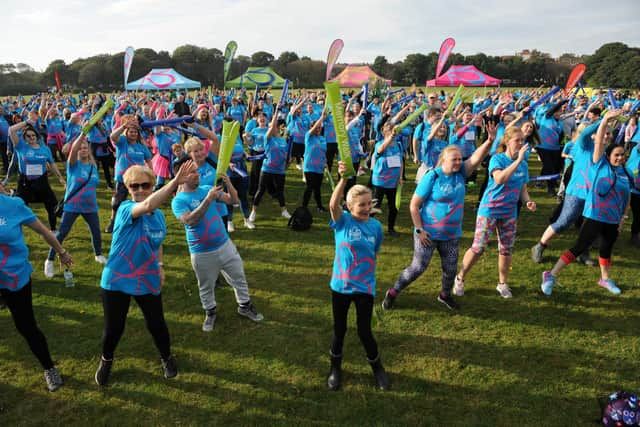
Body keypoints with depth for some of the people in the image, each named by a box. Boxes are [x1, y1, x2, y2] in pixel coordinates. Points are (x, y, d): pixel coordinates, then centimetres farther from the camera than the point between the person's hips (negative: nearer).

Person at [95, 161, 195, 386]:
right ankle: (106, 360, 41)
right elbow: (147, 205, -44)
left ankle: (167, 357, 38)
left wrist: (160, 266, 3)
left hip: (149, 281, 4)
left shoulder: (159, 215, 0)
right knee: (113, 328, 9)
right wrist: (175, 182, -55)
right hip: (117, 281, -3)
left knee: (156, 324, 9)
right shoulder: (126, 209, -20)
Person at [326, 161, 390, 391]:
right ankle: (335, 367, 38)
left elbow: (373, 254, 8)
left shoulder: (376, 226, -4)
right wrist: (343, 178, -45)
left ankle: (377, 368, 33)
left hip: (365, 286, 1)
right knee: (339, 329, 14)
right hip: (340, 285, -1)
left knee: (364, 331, 6)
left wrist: (367, 273, 4)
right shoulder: (342, 221, -12)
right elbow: (333, 204, -34)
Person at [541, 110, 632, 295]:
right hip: (595, 216, -6)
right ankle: (552, 275, -2)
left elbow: (626, 196, 15)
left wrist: (623, 216, 13)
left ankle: (605, 278, 41)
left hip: (613, 219, 6)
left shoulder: (625, 173, 6)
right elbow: (599, 141, -18)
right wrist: (606, 119, -27)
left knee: (607, 248, 21)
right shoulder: (600, 164, -8)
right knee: (579, 247, -7)